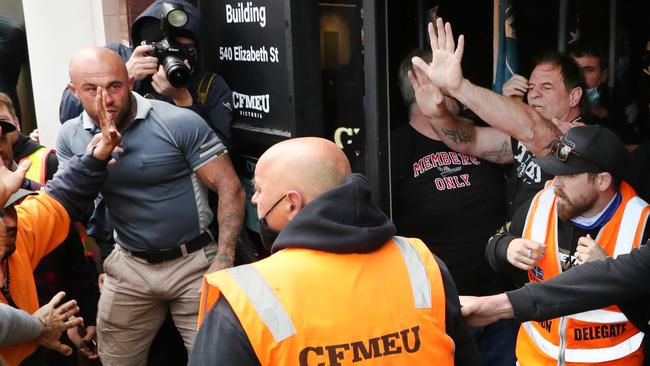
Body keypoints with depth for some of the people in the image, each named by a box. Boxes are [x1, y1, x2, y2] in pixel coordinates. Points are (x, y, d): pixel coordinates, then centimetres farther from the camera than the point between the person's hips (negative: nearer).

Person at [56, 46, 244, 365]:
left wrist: (224, 261, -21)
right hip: (128, 266, 4)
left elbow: (229, 188, -14)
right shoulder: (71, 138, -2)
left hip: (194, 261, -4)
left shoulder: (180, 123, -16)